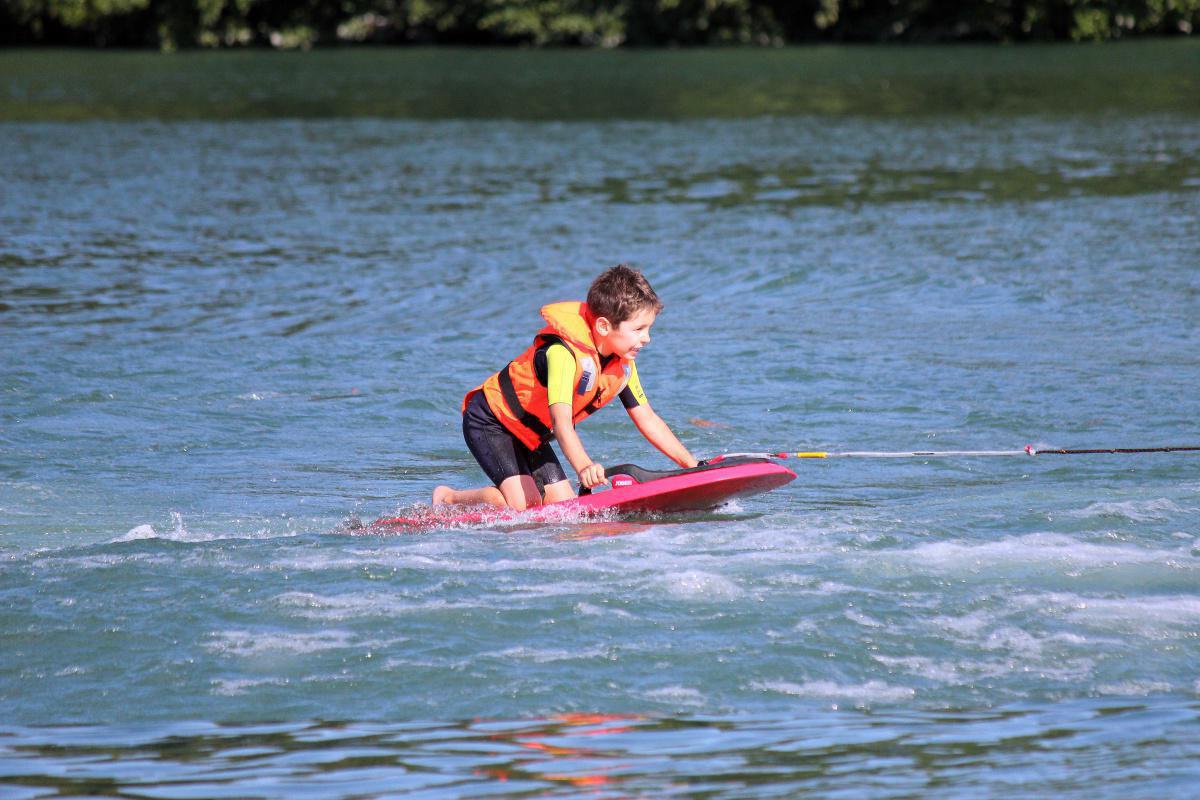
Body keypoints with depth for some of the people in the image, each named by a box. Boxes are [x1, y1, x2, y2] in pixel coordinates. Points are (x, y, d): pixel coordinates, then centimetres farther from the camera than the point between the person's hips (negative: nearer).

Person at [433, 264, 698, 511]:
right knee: (523, 503, -24)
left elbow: (648, 420, 1)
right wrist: (583, 467, -61)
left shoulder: (623, 365, -7)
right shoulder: (564, 352, -33)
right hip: (490, 423, -8)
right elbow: (562, 422, -44)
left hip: (532, 436, 9)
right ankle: (447, 498, 0)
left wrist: (693, 465, -7)